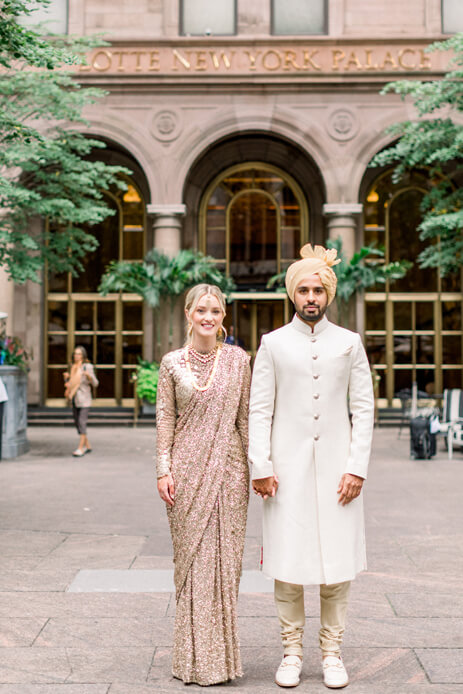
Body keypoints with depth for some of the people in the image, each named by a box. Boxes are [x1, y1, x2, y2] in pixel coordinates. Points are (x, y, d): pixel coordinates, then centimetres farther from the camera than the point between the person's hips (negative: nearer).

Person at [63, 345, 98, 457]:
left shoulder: (88, 367, -7)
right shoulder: (73, 367, 11)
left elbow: (95, 384, -12)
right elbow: (68, 384, 17)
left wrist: (89, 375, -29)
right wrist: (66, 377, -2)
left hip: (84, 399, -7)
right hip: (75, 399, 7)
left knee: (82, 422, -12)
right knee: (77, 423, 8)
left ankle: (80, 448, -12)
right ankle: (87, 446, 20)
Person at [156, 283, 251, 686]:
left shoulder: (238, 360, 4)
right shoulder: (173, 363, 4)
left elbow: (246, 418, 6)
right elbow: (165, 419, 3)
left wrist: (254, 466, 3)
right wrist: (163, 470, -3)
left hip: (228, 469, 0)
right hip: (187, 469, 0)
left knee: (224, 558, 4)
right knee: (191, 558, 4)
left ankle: (220, 654, 16)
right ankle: (195, 655, 15)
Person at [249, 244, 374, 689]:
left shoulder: (349, 343, 8)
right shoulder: (273, 344, 5)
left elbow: (363, 410, 5)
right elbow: (259, 410, 3)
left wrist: (357, 467, -3)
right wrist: (260, 466, -5)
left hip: (336, 467, 1)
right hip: (288, 469, -1)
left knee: (338, 563, 3)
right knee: (287, 562, 2)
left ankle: (331, 652, 16)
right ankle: (292, 652, 16)